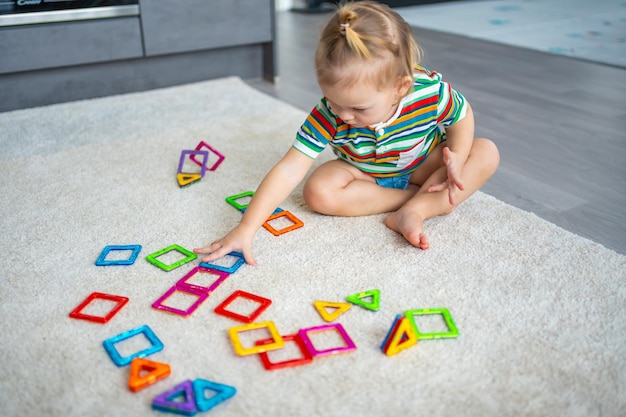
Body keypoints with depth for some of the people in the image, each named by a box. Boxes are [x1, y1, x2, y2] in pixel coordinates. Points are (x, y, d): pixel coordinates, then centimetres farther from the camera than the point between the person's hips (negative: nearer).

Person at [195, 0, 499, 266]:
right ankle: (425, 196, -20)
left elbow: (462, 115, -8)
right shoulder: (327, 116, -32)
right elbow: (288, 172, -36)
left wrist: (456, 158, -26)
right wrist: (246, 229, -42)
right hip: (366, 176, 0)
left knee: (486, 153, -20)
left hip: (424, 166, 1)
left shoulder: (431, 92, -32)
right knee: (318, 191, -29)